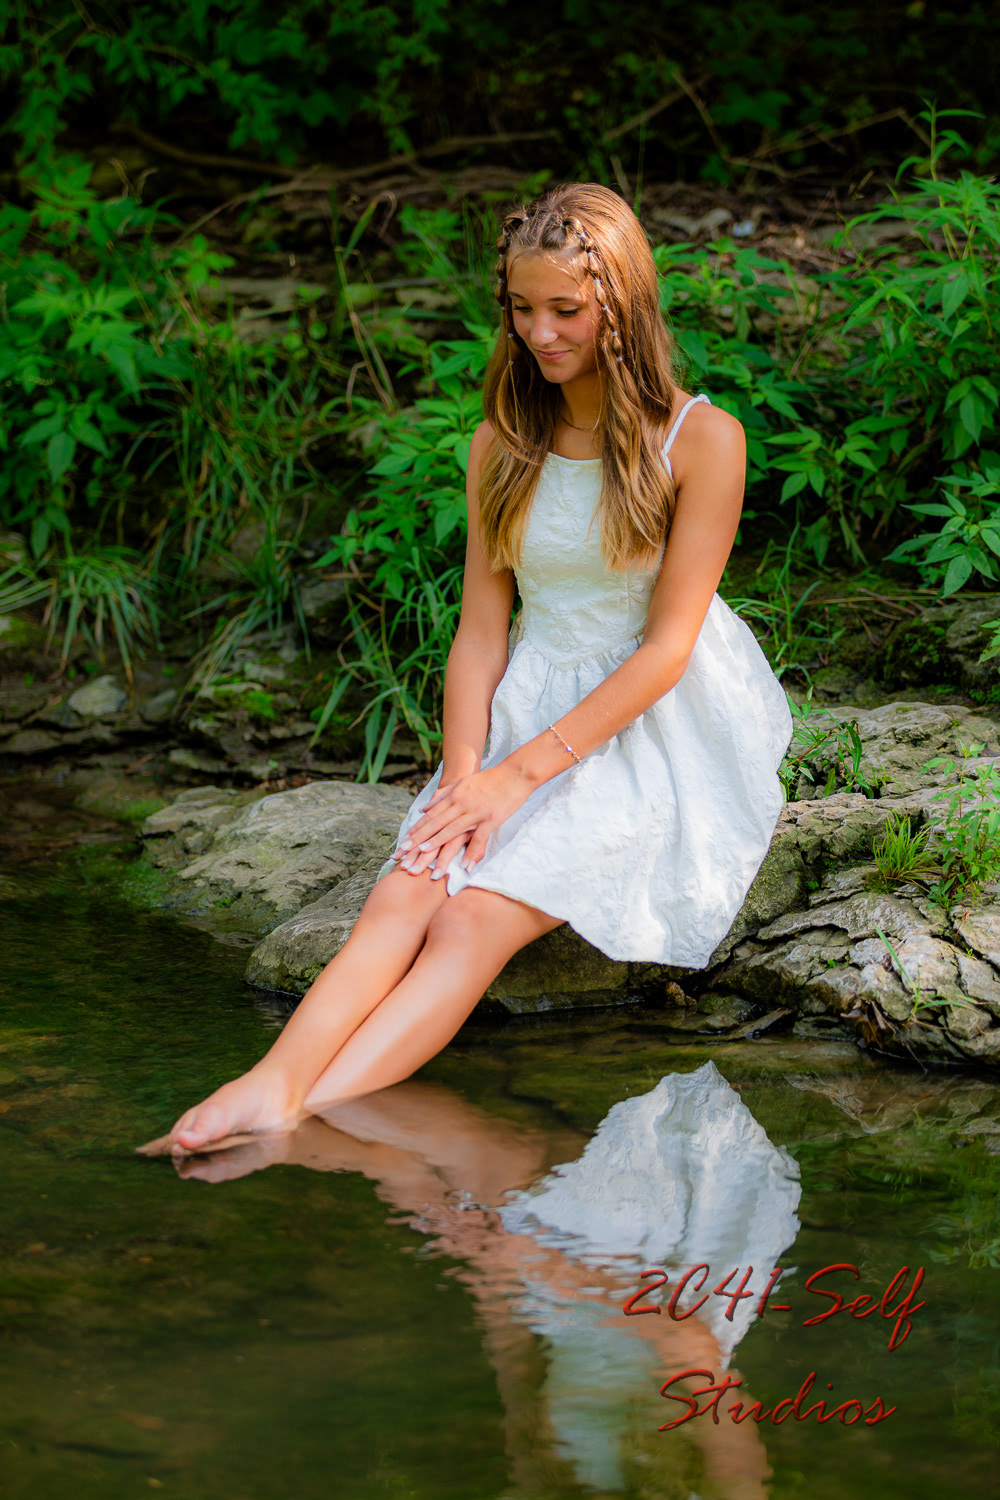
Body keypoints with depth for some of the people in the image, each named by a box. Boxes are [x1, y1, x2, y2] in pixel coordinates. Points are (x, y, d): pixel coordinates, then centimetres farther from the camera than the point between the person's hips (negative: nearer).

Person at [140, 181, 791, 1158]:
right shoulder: (504, 443, 9)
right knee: (405, 894, -24)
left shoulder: (700, 440, -7)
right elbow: (480, 633, 4)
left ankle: (296, 1119, -44)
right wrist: (464, 781, -12)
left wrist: (523, 773, -16)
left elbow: (668, 645, -11)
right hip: (525, 710, 5)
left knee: (478, 916, -28)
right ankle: (273, 1085, -45)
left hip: (649, 734, -4)